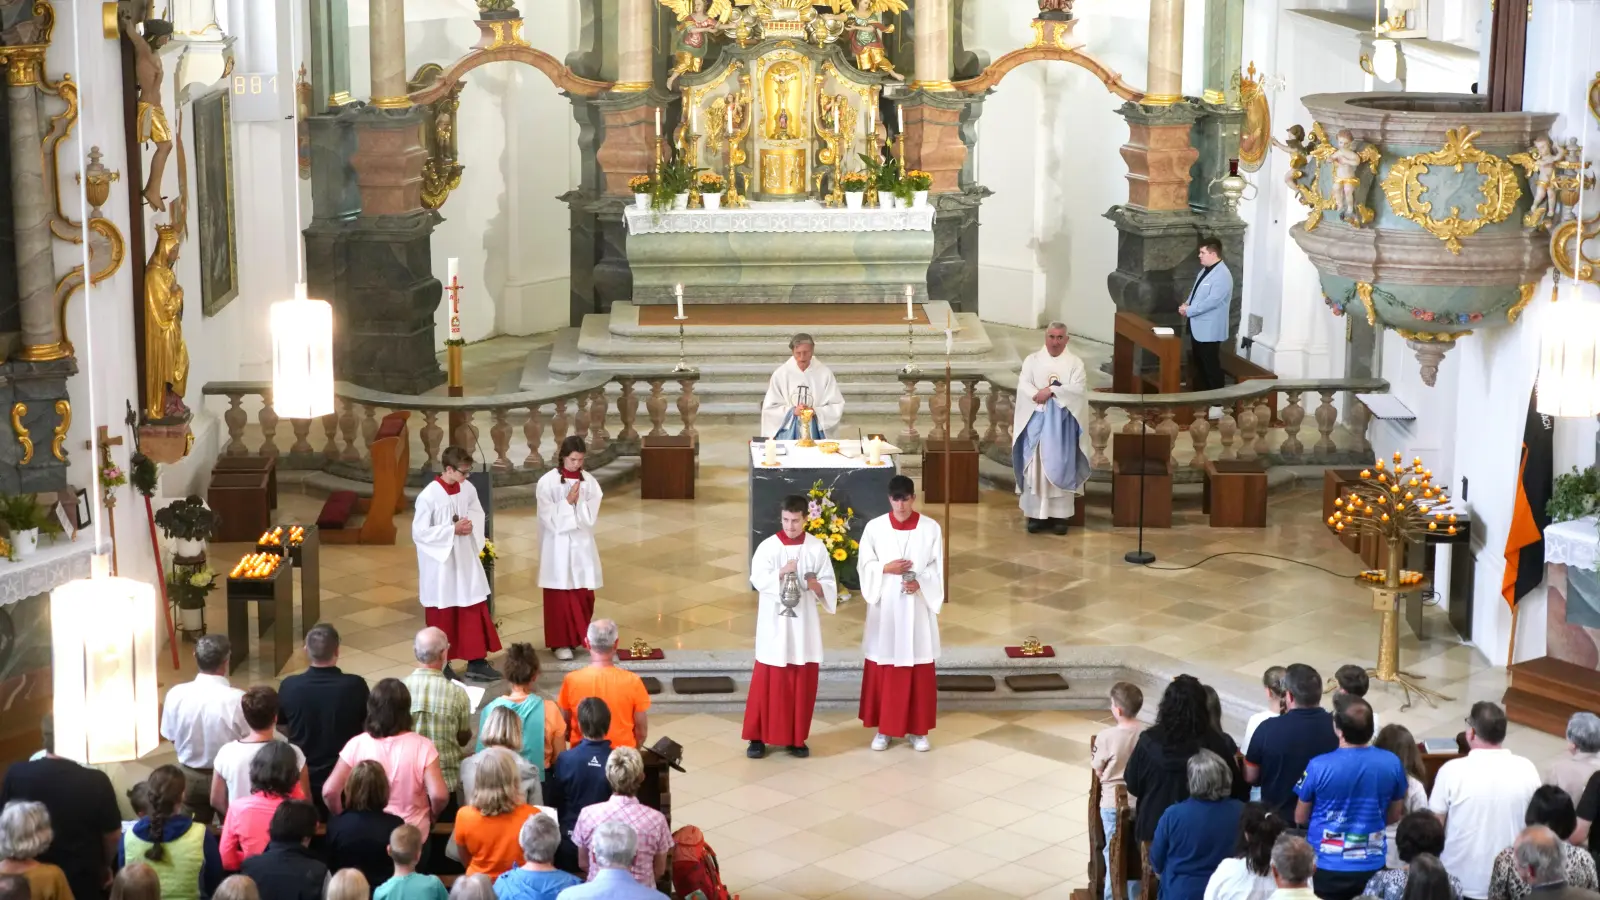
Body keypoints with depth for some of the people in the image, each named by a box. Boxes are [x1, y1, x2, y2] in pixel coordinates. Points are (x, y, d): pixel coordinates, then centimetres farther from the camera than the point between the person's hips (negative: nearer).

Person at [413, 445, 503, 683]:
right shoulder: (428, 496, -20)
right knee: (442, 614, 8)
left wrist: (470, 525, -10)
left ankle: (476, 663, 12)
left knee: (474, 609, 5)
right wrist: (452, 530, -21)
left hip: (465, 559, 5)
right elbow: (419, 532, -18)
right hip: (440, 562, -5)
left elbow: (478, 513, 13)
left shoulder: (467, 489, -2)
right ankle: (440, 664, 23)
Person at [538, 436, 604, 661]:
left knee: (584, 594, 7)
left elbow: (592, 516, -2)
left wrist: (578, 501, -17)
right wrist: (568, 502, -20)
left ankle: (580, 636, 23)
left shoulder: (589, 481, 3)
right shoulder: (548, 482, -8)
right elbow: (549, 518, -12)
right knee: (560, 595, 1)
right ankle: (561, 642, 9)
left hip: (582, 544, 3)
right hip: (558, 546, -3)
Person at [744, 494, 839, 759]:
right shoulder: (768, 546, -3)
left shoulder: (817, 547, 2)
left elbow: (829, 585, 3)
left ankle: (796, 738, 15)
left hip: (805, 625, 2)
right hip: (774, 625, -2)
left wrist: (816, 585, -19)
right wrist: (781, 572, -29)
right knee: (767, 682, -1)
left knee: (803, 684, 5)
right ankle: (758, 737, 7)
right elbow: (757, 580, -13)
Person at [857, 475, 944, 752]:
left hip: (917, 608, 0)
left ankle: (918, 730, 14)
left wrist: (920, 583, -17)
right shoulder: (875, 527, -1)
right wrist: (886, 569, -16)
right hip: (885, 608, 0)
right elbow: (864, 565, 2)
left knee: (919, 670, 4)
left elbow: (938, 568, 1)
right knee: (882, 668, 4)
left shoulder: (931, 528, -1)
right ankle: (883, 728, 15)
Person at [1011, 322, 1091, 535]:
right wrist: (1038, 396, -23)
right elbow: (1023, 385, -5)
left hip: (1062, 422, -1)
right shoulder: (1032, 359, 7)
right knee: (1035, 465, -1)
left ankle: (1060, 514, 3)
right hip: (1036, 420, 1)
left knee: (1061, 466, -1)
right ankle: (1035, 513, 4)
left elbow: (1078, 388, -9)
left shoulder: (1075, 362, 4)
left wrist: (1052, 390, -19)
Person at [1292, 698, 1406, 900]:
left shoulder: (1318, 766, -19)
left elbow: (1300, 819, -2)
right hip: (1372, 867, 2)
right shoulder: (1392, 763, -10)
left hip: (1326, 868, -2)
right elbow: (1395, 816, 6)